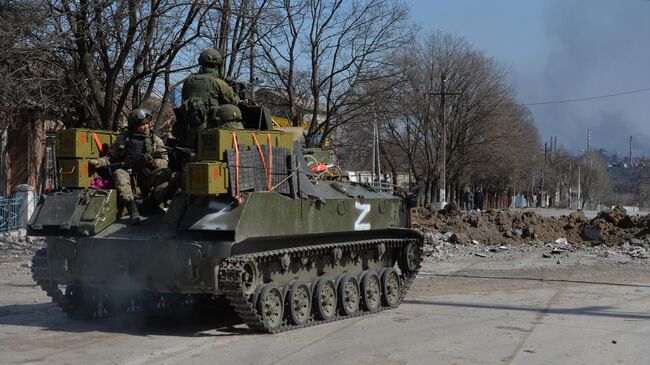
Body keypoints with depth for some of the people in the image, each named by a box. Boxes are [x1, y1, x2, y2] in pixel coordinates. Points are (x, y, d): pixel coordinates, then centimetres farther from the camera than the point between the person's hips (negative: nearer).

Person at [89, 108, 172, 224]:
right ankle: (133, 210, -40)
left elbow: (164, 162, 3)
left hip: (148, 179, 0)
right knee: (119, 174, -32)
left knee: (166, 173, -26)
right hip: (130, 177, 0)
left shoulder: (156, 140, 9)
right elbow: (111, 158, 12)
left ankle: (150, 204, -23)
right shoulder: (123, 139, 8)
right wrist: (98, 162, -7)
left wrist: (152, 161, -17)